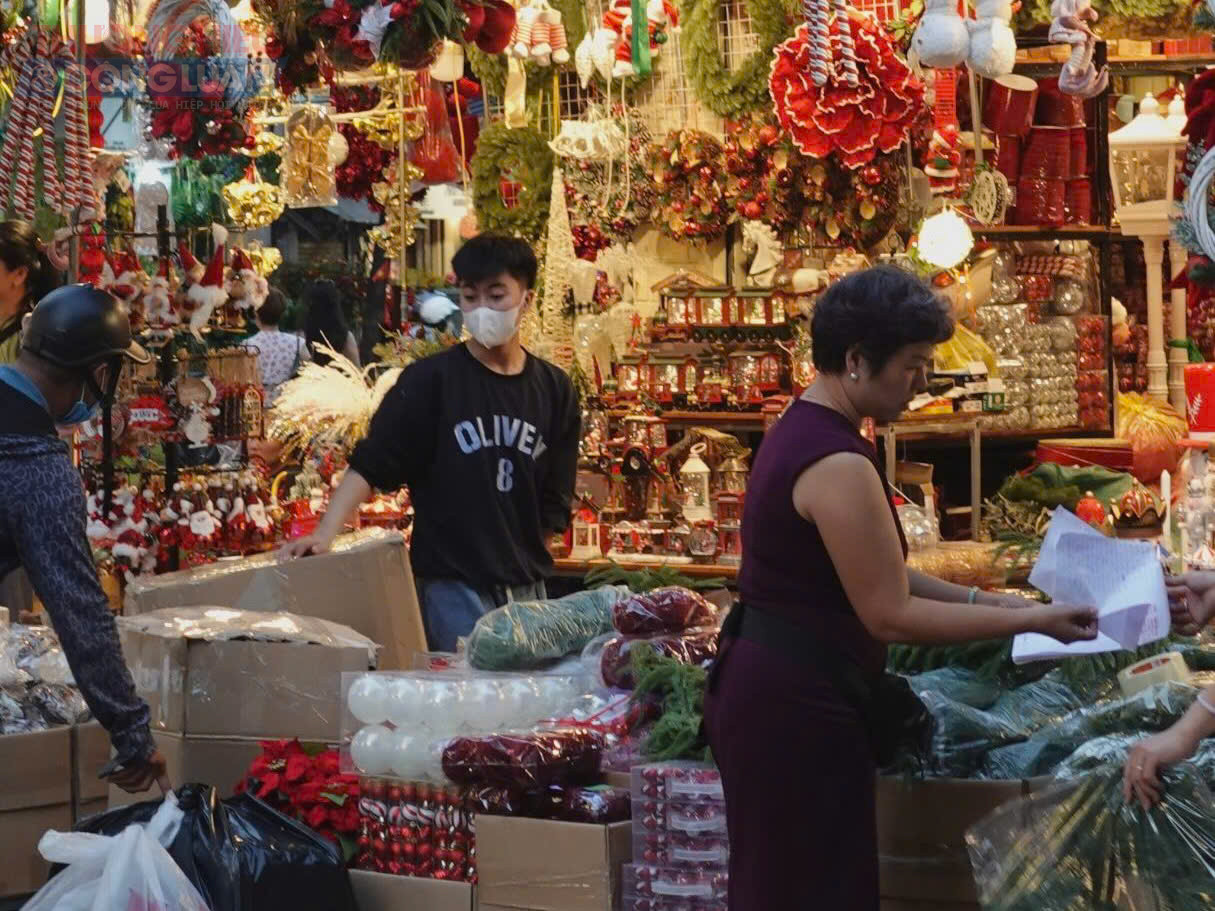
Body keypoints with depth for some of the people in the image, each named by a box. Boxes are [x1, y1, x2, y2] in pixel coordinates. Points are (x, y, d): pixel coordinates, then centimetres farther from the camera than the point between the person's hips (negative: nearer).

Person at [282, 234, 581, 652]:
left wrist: (524, 556, -1)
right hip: (452, 589, -4)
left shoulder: (554, 390, 8)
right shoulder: (430, 381, -3)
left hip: (526, 588, 4)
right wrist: (324, 535, -20)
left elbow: (554, 501, 11)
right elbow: (369, 465, -7)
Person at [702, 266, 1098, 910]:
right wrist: (1031, 620, -13)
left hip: (772, 688, 10)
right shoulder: (838, 464, -21)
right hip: (795, 708, -10)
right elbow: (890, 614, -19)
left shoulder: (801, 432, 11)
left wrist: (988, 601, 10)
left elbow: (878, 575, 16)